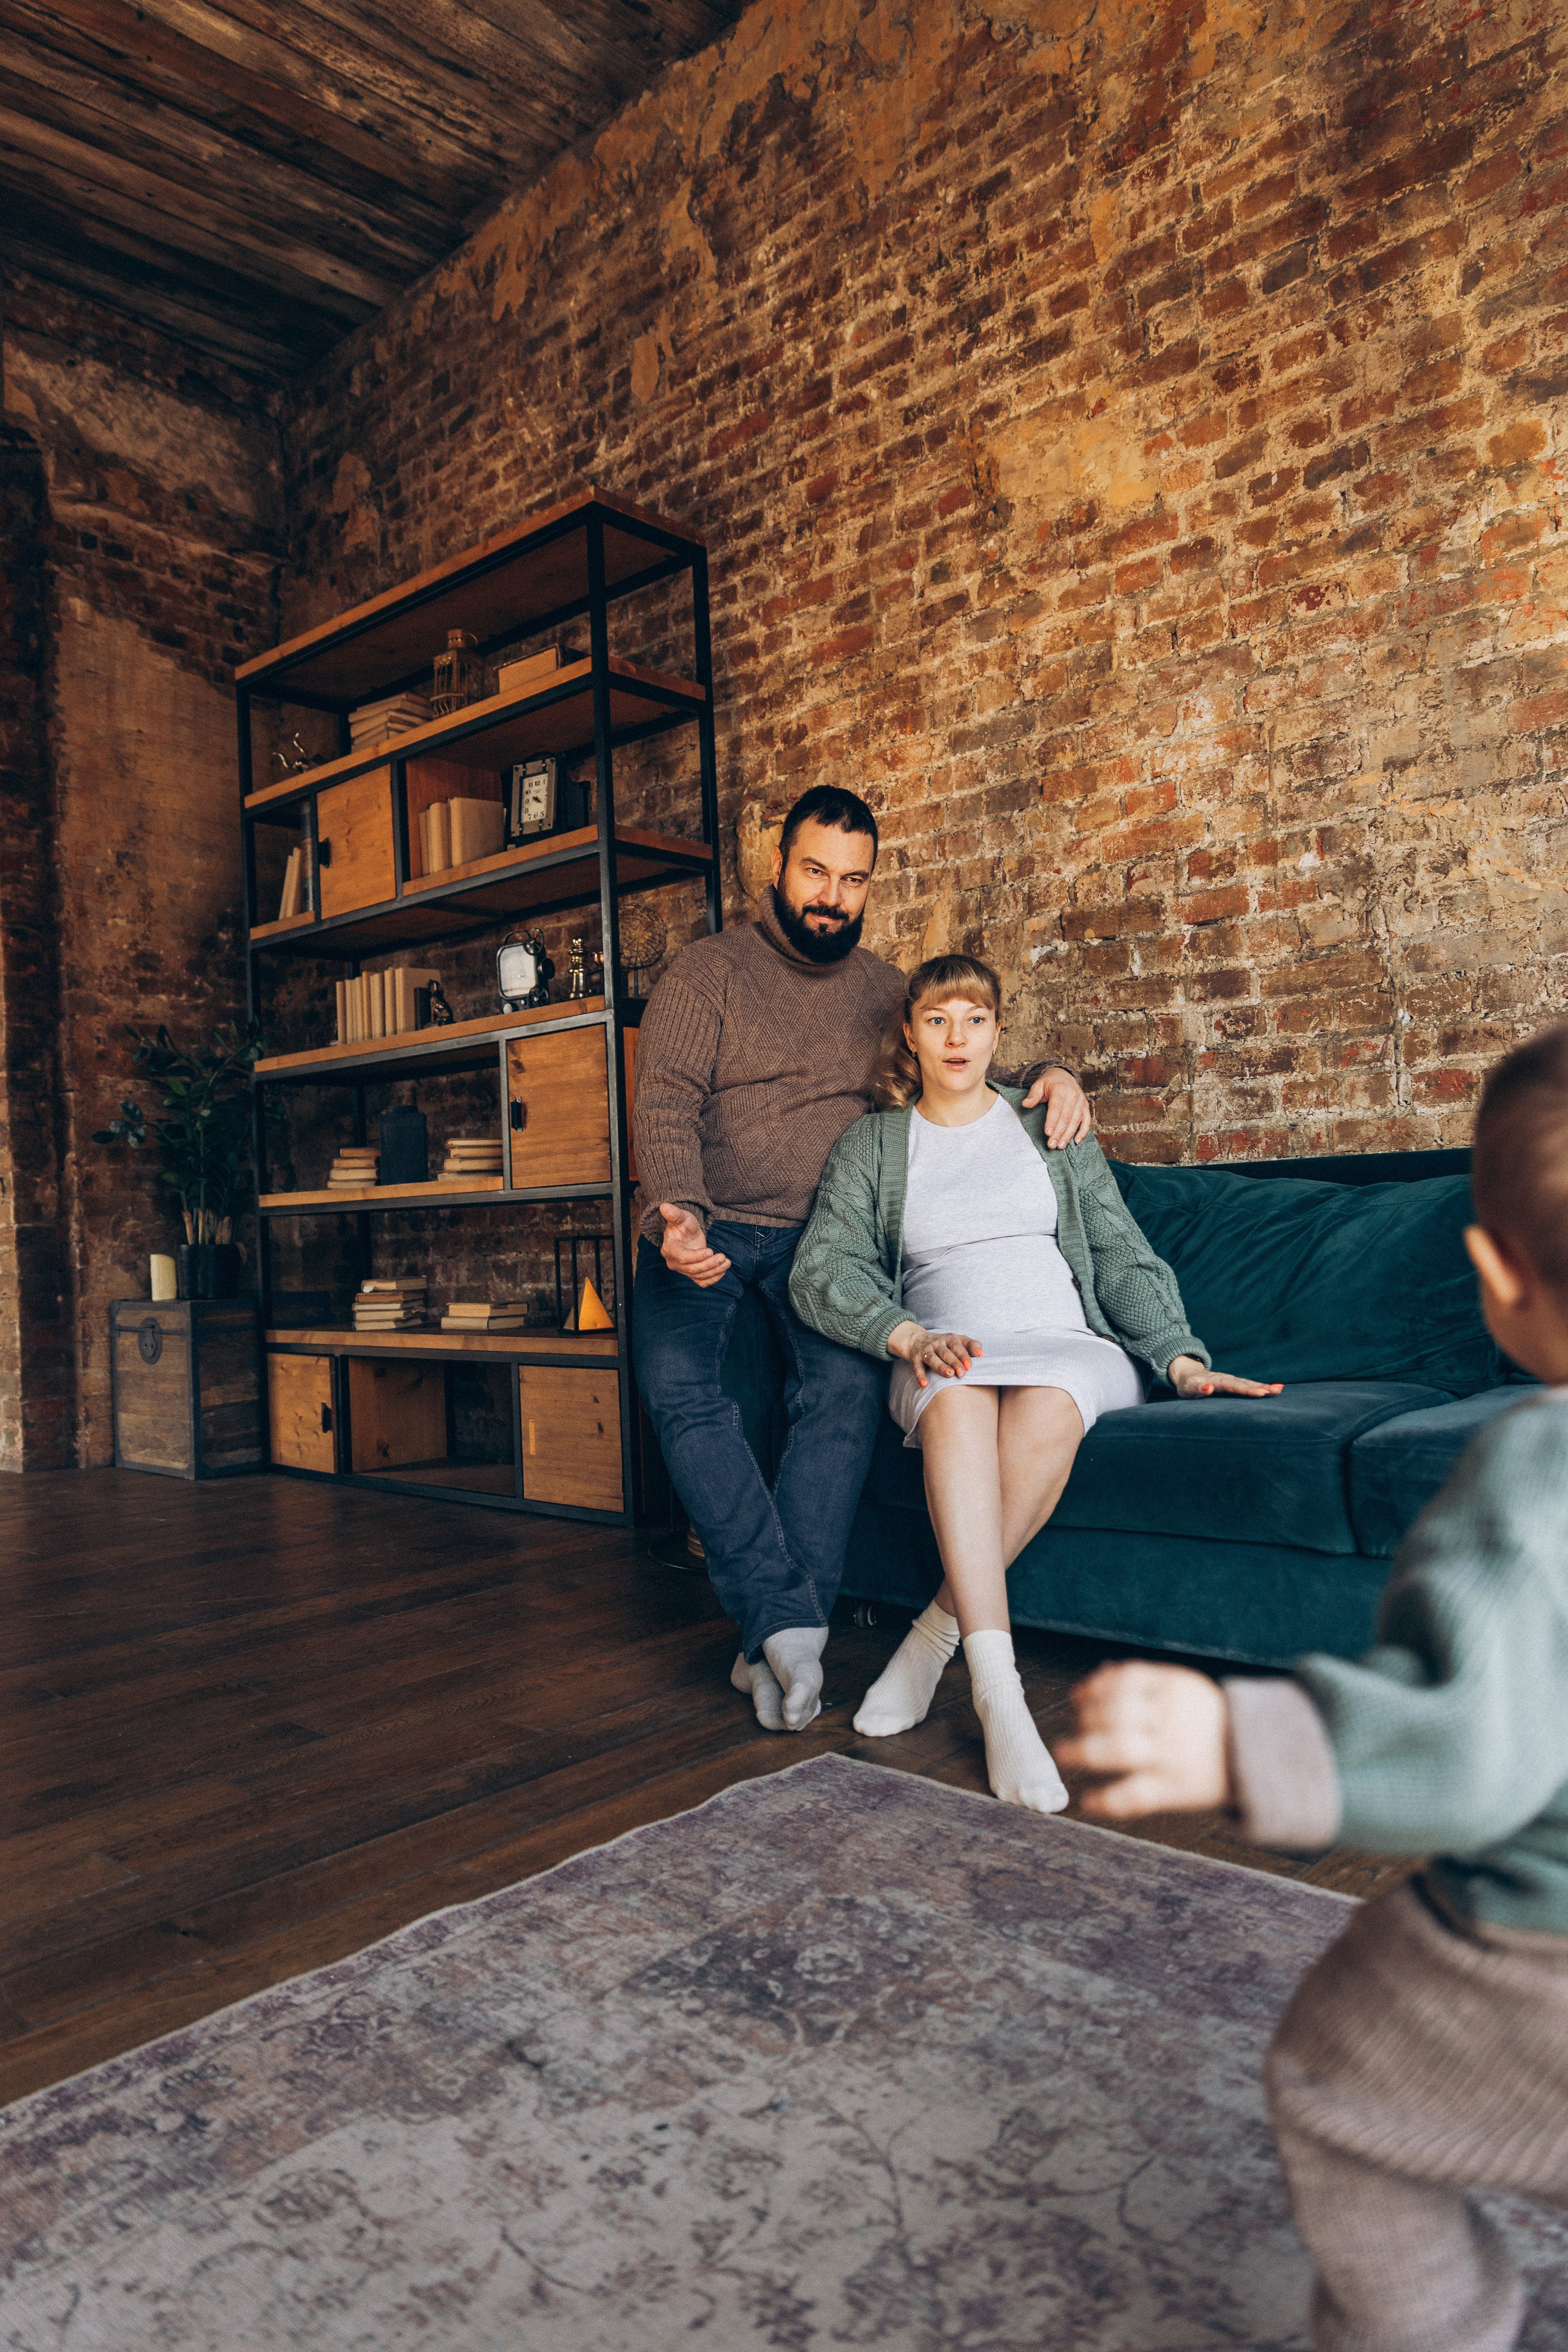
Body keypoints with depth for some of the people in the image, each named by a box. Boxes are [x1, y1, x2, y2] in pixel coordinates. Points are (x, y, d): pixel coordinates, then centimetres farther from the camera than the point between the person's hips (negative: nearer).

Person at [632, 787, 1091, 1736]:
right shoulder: (708, 972, 2)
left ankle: (773, 1643, -24)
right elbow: (666, 1104, -8)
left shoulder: (884, 989, 13)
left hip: (820, 1231, 2)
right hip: (706, 1229, -1)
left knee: (849, 1379, -28)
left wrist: (1048, 1075, -1)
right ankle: (789, 1621, -27)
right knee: (679, 1383, -30)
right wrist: (677, 1216, -27)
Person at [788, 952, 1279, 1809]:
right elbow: (822, 1270, 0)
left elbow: (1122, 1255, 12)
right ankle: (999, 1693, -42)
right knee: (955, 1400, -38)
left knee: (1047, 1408, -37)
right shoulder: (870, 1145, 14)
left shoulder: (1051, 1127, 17)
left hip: (1069, 1346, 1)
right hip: (942, 1354, 0)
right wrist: (910, 1338, -18)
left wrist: (1181, 1356, -4)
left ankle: (935, 1633, -23)